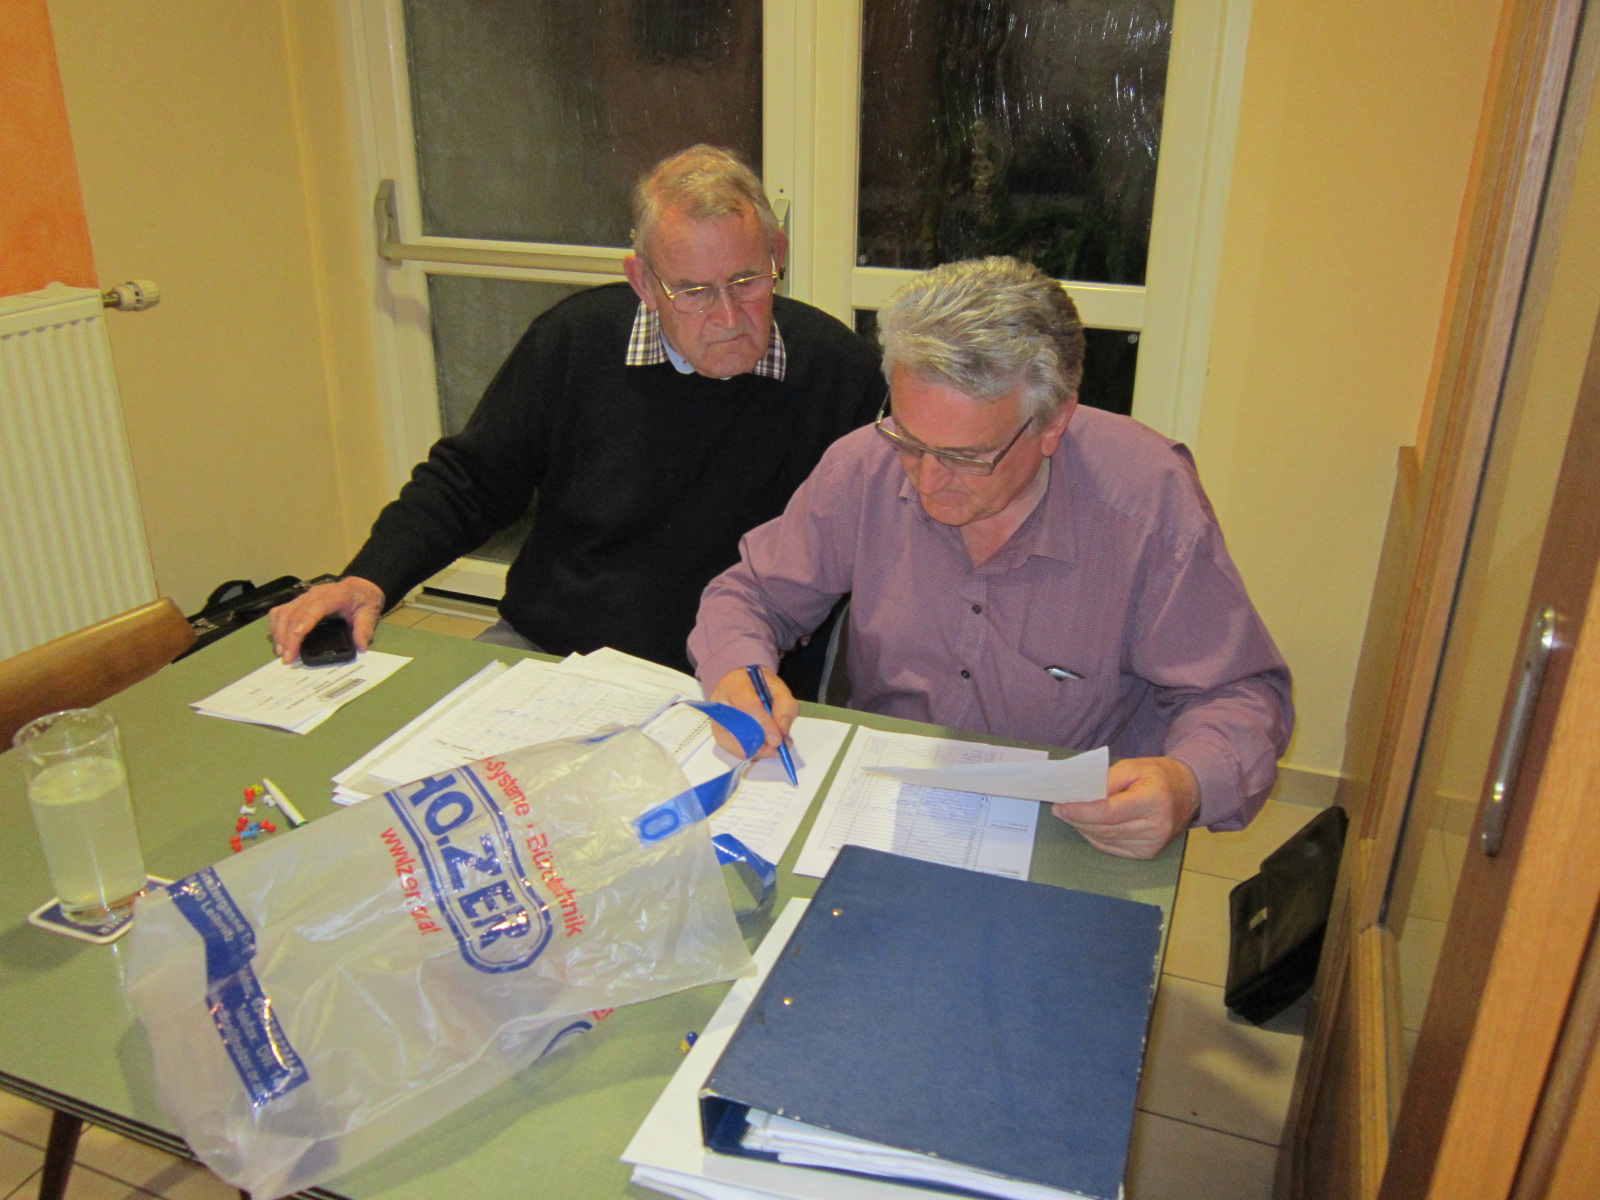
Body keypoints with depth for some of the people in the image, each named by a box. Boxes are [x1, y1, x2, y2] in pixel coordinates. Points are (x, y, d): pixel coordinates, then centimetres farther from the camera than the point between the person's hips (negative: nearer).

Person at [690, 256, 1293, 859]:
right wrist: (736, 673, -18)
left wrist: (1186, 787, -32)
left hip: (1080, 840, 1)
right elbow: (750, 592, 5)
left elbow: (1242, 693, -10)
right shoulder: (864, 469, -10)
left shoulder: (1150, 498, -18)